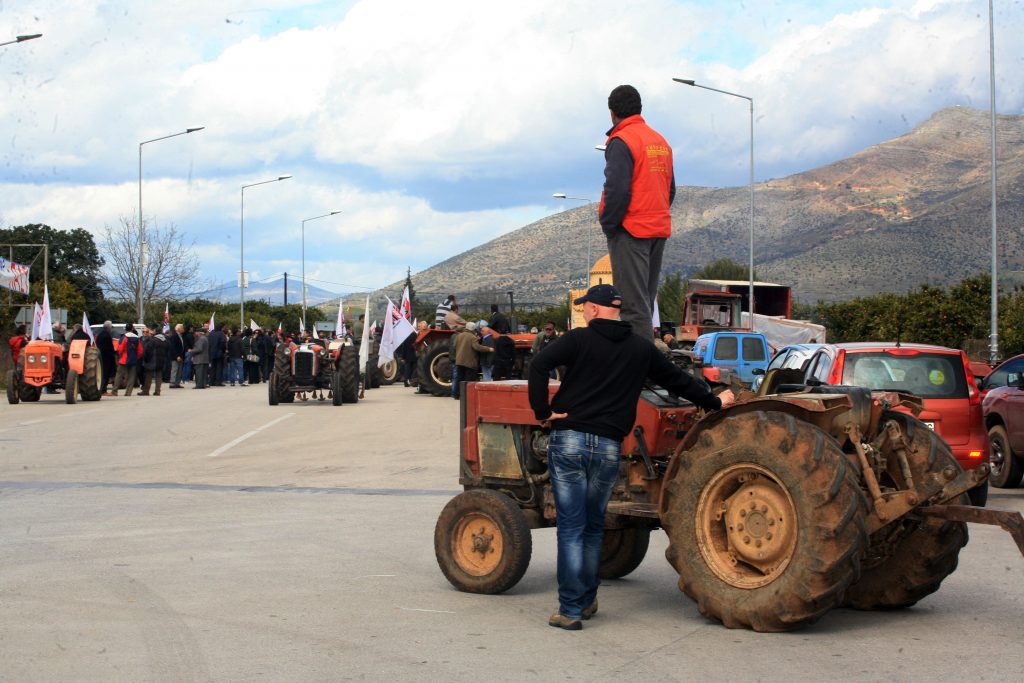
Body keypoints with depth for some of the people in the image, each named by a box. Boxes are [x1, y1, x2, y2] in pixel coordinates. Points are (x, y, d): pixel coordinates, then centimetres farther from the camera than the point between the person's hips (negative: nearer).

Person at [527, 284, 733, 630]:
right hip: (608, 447, 3)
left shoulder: (579, 339, 0)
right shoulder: (641, 348, 11)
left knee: (571, 527, 0)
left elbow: (538, 365, -14)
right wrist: (714, 401, 36)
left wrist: (542, 412, -7)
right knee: (593, 527, 18)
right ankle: (587, 601, 24)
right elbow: (677, 380, 21)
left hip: (568, 441, -3)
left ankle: (570, 610, -2)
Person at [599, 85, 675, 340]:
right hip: (659, 230, 8)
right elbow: (670, 188, 19)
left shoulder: (621, 142, -11)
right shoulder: (660, 141, 15)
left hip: (630, 231, -8)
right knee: (645, 300, 15)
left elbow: (617, 189, -18)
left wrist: (608, 224, -8)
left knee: (633, 302, -9)